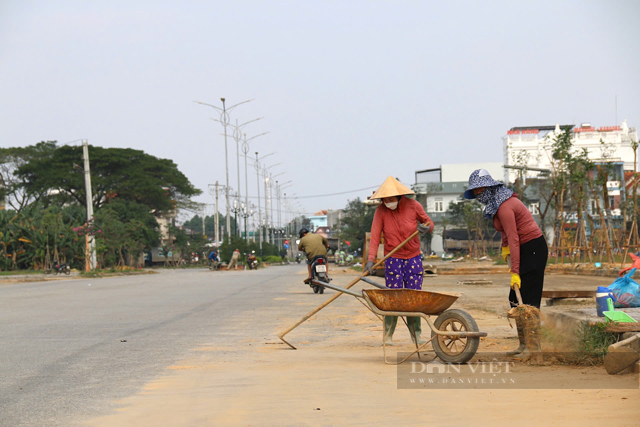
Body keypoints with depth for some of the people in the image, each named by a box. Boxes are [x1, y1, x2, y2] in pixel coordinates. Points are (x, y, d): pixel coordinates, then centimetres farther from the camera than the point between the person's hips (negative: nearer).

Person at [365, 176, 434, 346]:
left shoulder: (413, 206, -8)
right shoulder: (381, 211, -11)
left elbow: (429, 222, 7)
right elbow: (375, 236, -14)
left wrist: (427, 227, -18)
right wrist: (371, 259, -25)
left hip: (413, 257, 2)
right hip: (392, 259, -1)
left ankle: (416, 334, 14)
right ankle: (387, 336, 0)